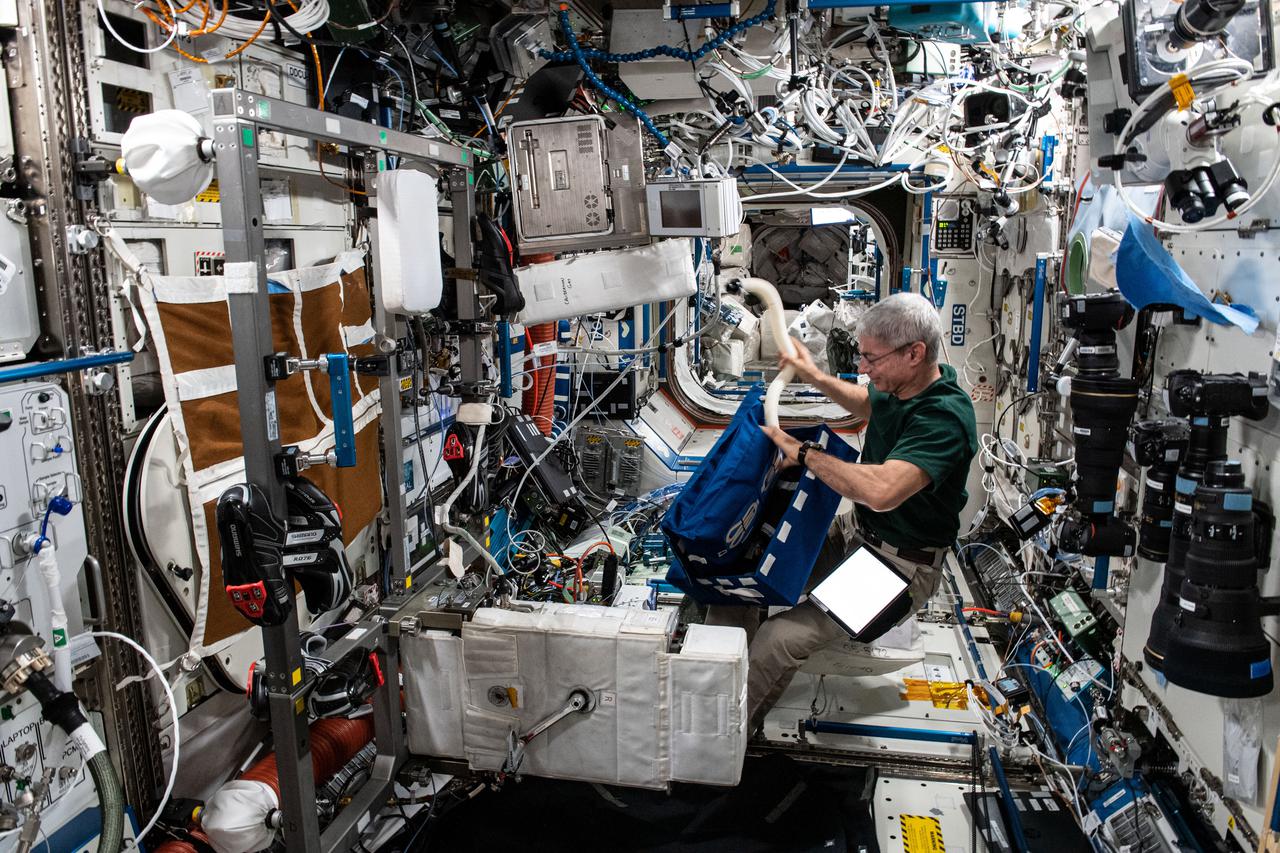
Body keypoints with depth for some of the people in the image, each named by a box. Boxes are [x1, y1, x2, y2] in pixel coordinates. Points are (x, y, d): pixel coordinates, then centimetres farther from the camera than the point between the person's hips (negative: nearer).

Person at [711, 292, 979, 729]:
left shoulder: (944, 417, -27)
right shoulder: (899, 386, 1)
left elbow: (880, 490, -42)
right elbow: (866, 403, 28)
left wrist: (803, 452, -28)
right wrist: (816, 377, 12)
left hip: (901, 566, -9)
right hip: (858, 538, 9)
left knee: (779, 638, -26)